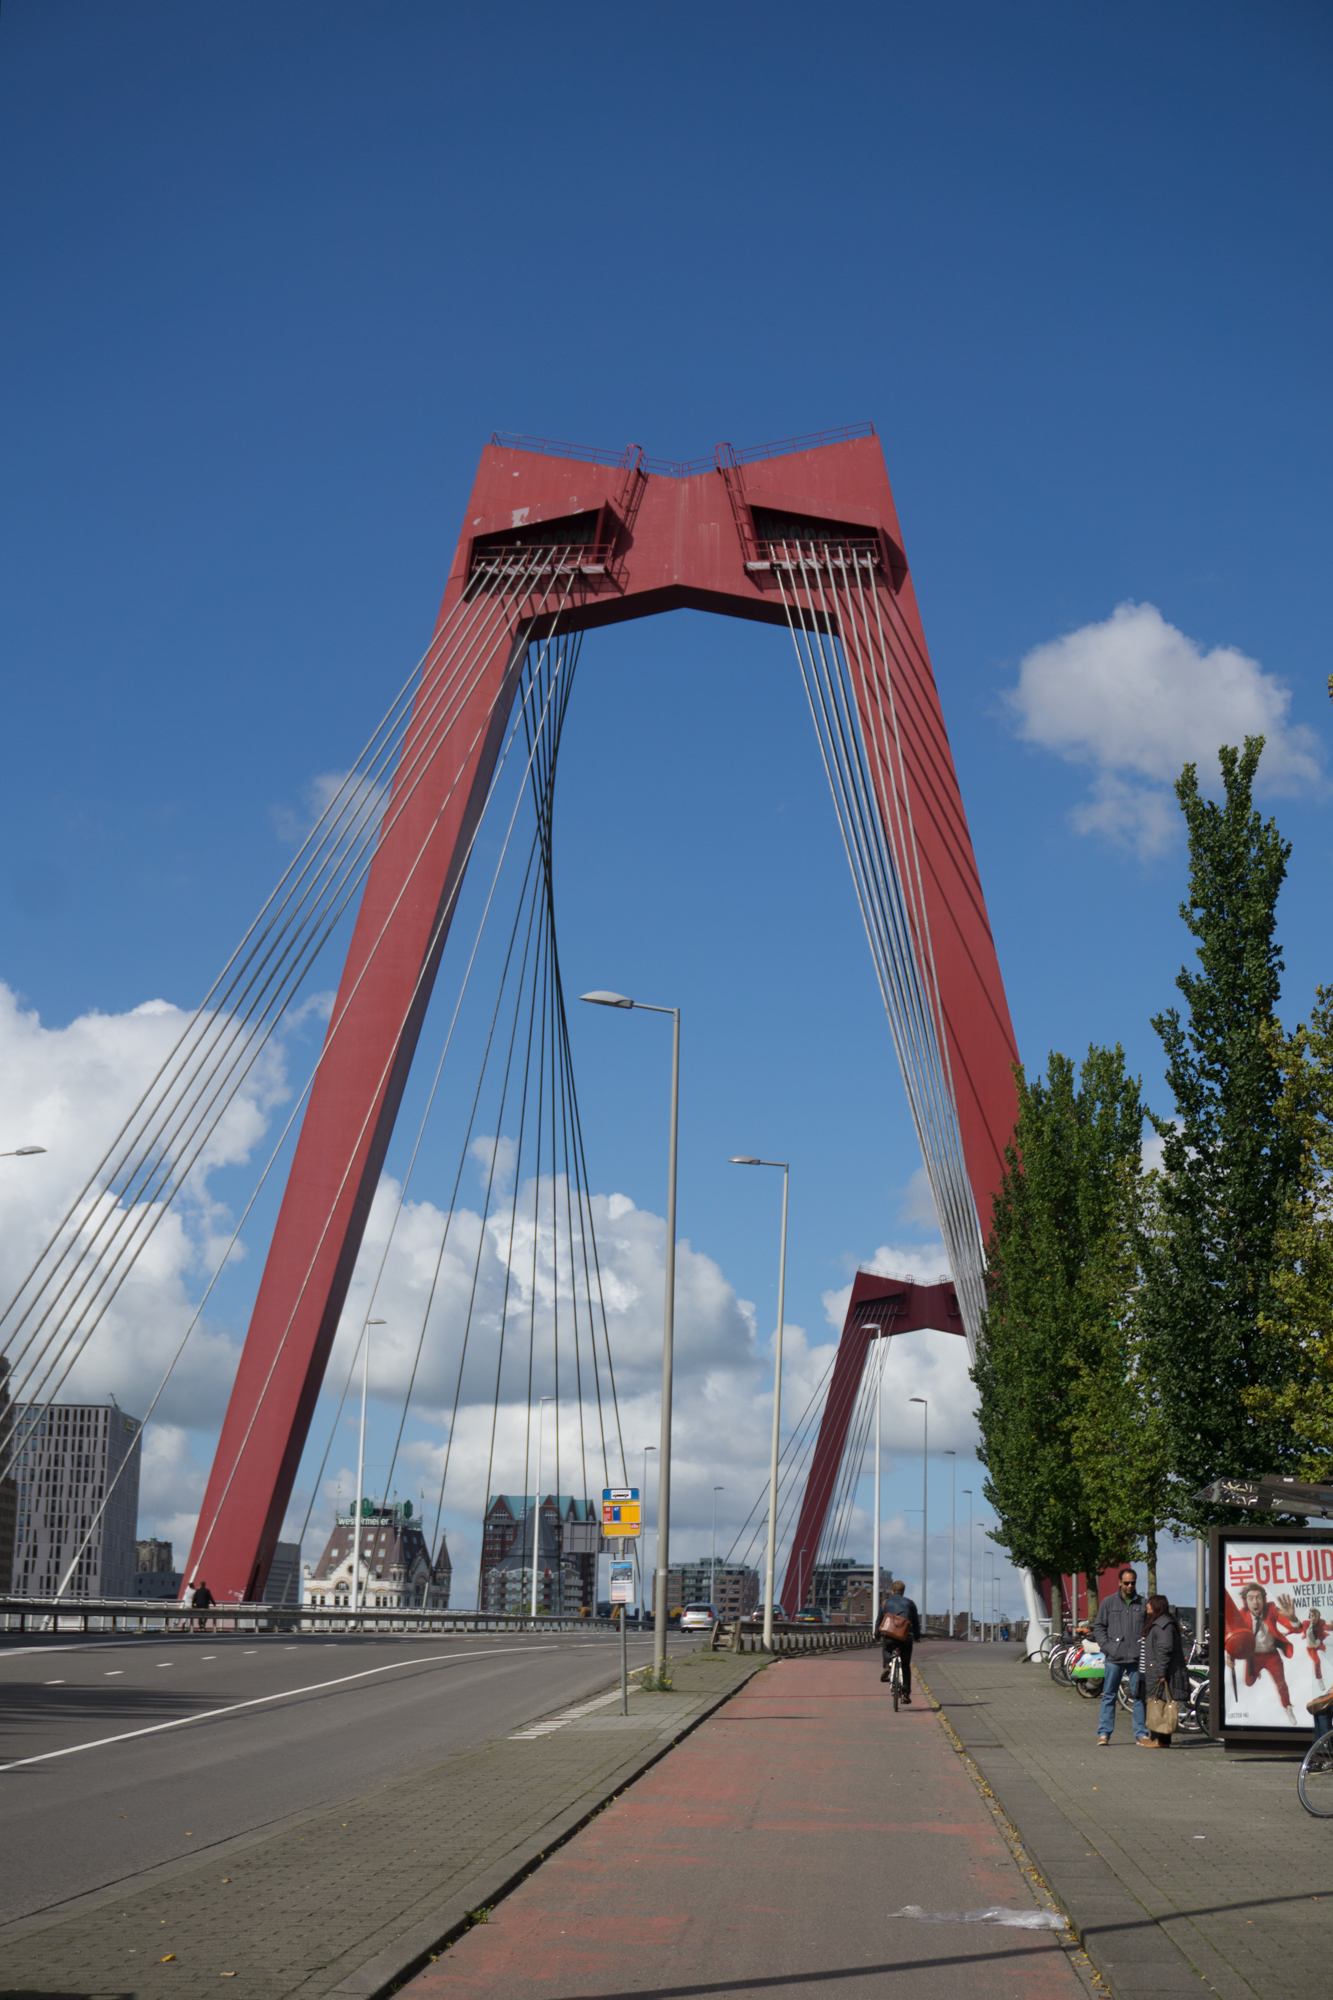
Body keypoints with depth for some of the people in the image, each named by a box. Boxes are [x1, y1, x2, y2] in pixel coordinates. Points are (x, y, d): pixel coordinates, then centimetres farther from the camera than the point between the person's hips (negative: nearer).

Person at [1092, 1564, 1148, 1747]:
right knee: (1109, 1695, 1)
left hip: (1137, 1657, 1)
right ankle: (1104, 1733, 5)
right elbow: (1098, 1627, 9)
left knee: (1140, 1696, 4)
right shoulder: (1108, 1603, 7)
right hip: (1114, 1658, -1)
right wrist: (1106, 1646, -4)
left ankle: (1141, 1733, 12)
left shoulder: (1143, 1604, 9)